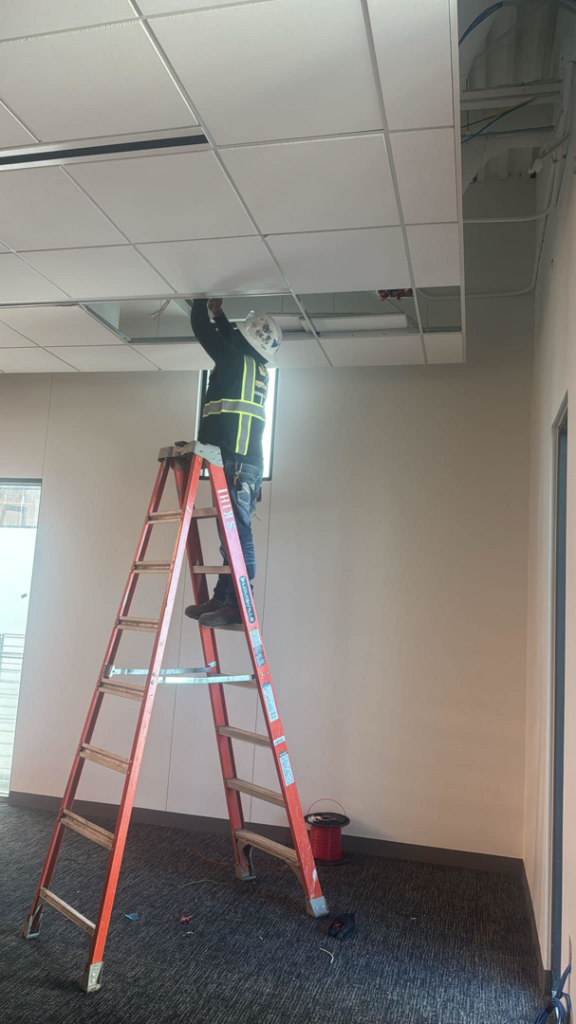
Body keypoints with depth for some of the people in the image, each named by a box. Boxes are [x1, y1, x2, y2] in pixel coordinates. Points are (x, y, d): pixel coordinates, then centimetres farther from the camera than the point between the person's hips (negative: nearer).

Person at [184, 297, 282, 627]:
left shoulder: (237, 360, -4)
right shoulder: (257, 368, 20)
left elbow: (202, 329, 3)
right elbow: (231, 339, 39)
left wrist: (201, 302, 20)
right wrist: (219, 313, 42)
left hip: (235, 462, -10)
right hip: (247, 462, 10)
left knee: (237, 534, -12)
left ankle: (236, 605, -12)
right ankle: (222, 599, 13)